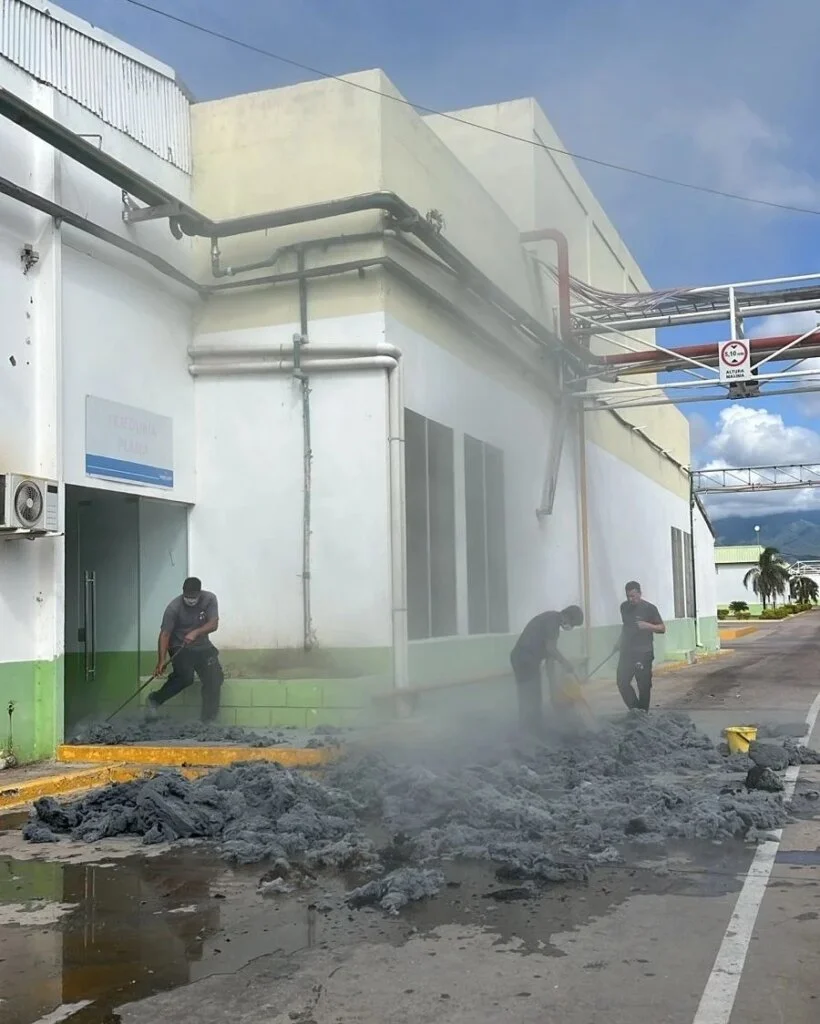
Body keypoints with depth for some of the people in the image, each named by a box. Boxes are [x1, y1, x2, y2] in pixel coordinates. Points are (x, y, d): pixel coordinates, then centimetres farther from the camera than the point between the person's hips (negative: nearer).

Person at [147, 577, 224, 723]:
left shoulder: (210, 599, -12)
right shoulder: (174, 607, -20)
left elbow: (214, 624, -16)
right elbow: (164, 634, -21)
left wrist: (196, 633, -33)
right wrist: (162, 661, -30)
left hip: (202, 647, 4)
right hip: (180, 647, -4)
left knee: (215, 678, -11)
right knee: (185, 677, -27)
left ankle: (208, 720, -2)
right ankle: (155, 699, -6)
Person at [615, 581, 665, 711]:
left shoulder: (649, 608, -7)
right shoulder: (624, 607, 9)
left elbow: (662, 628, -4)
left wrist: (648, 626, -21)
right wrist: (620, 642, 18)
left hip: (643, 653, -5)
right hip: (627, 651, 5)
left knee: (644, 685, -2)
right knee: (622, 681, -3)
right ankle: (635, 709, 10)